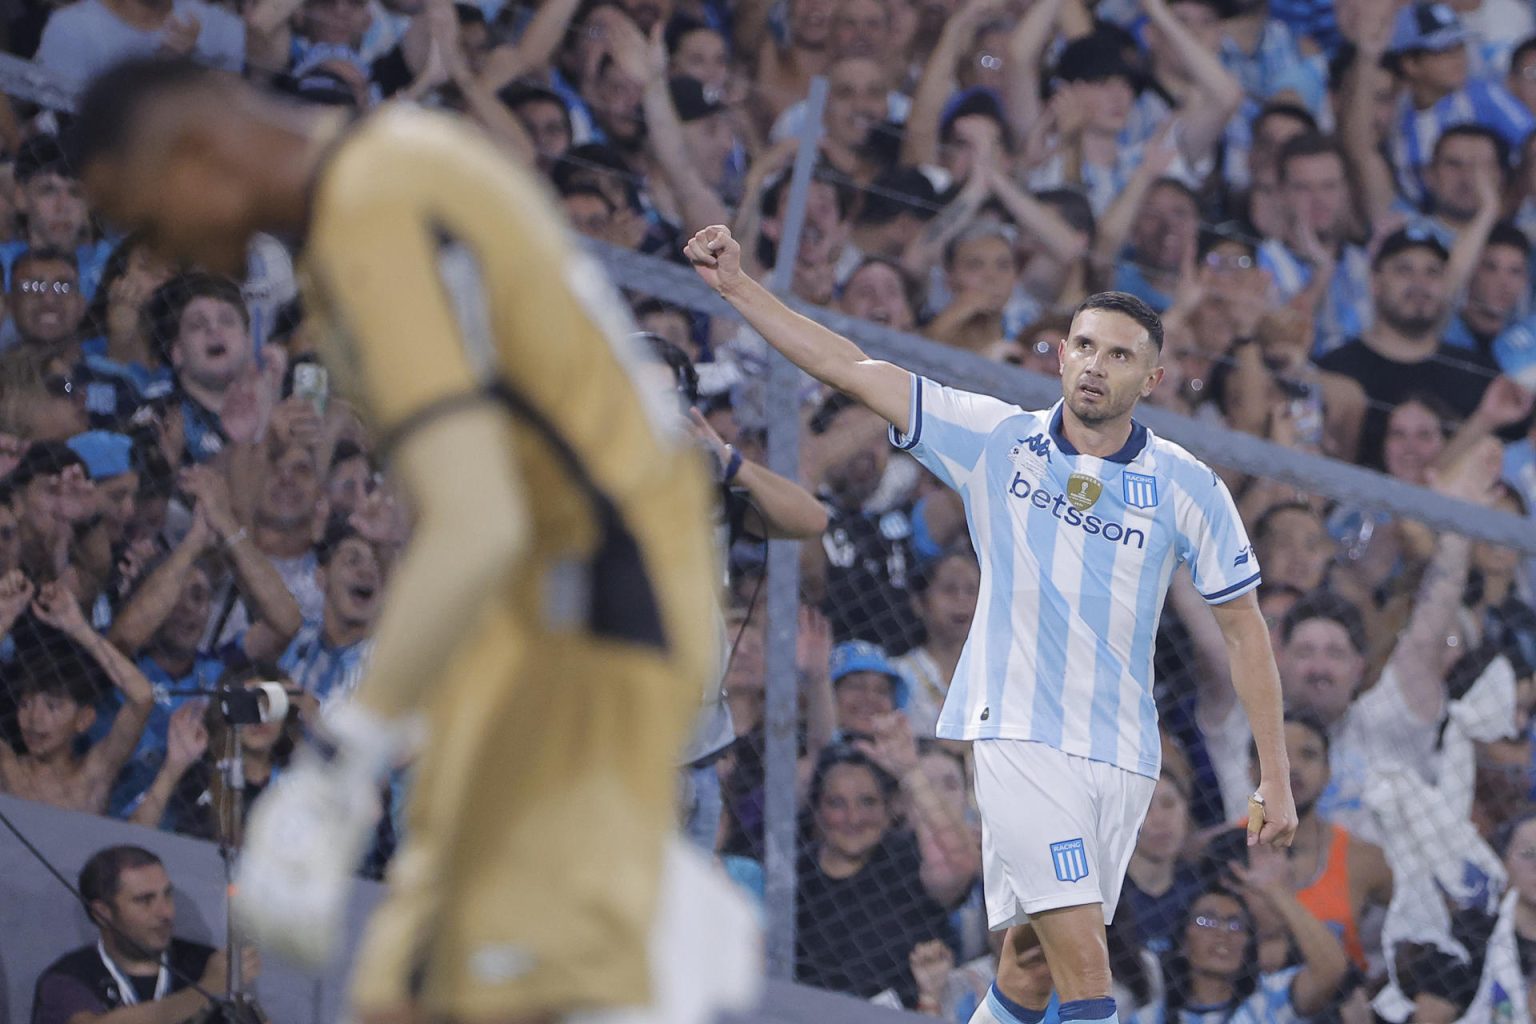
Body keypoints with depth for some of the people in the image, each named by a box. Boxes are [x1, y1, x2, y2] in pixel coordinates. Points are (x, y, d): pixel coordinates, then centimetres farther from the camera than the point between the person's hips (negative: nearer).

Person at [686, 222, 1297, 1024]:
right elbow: (850, 370, 1)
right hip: (1019, 737, -2)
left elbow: (1243, 627, 6)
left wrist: (1275, 776, 3)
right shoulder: (994, 440, 1)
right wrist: (738, 287, -5)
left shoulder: (1188, 488, 1)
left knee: (1031, 954, 5)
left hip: (1123, 756, 2)